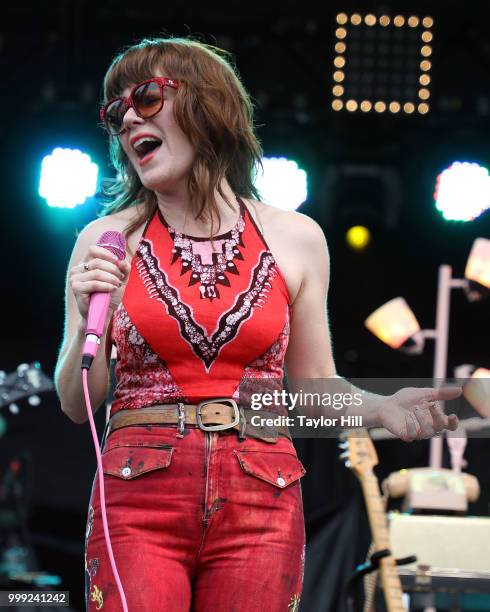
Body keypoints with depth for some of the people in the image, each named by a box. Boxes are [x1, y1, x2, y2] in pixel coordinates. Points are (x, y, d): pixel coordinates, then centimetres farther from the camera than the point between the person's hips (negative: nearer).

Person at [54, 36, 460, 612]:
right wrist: (90, 324, -13)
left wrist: (382, 408, -7)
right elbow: (77, 405, 5)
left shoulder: (296, 239, 5)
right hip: (138, 501, -1)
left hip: (260, 504, 1)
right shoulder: (107, 241, 3)